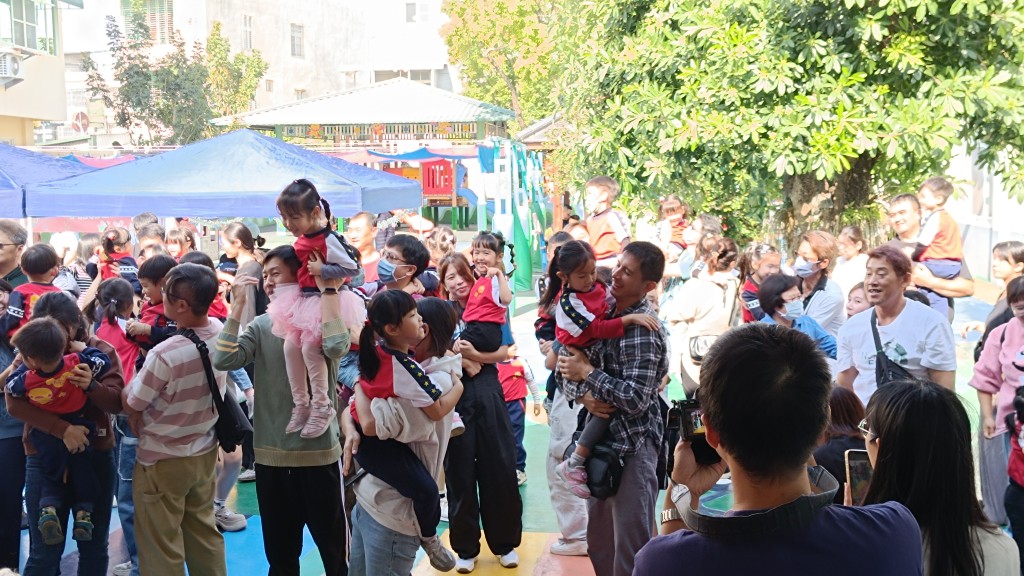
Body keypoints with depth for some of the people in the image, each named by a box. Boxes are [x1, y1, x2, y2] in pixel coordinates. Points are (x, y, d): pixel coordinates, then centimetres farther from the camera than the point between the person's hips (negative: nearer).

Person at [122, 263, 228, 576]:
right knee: (205, 534, 22)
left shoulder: (164, 355, -30)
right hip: (205, 452, 6)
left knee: (162, 550, 10)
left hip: (162, 460, -6)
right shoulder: (220, 332, -11)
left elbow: (131, 406, -17)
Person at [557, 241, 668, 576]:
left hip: (633, 444, -8)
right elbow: (574, 363, 8)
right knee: (599, 540, 20)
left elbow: (635, 399, -26)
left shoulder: (643, 331, -19)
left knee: (630, 547, 2)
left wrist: (586, 372, -18)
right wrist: (585, 396, -11)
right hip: (602, 436, 8)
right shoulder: (607, 311, 5)